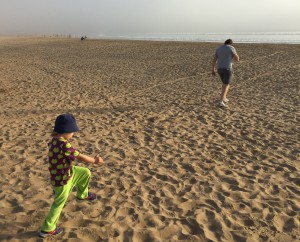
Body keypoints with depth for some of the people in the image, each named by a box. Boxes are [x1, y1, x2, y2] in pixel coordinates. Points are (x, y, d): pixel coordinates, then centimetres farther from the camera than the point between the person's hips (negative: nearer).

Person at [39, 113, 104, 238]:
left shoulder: (55, 140, -5)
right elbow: (81, 157, -25)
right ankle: (47, 229, 32)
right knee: (59, 203, 13)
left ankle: (82, 194, 41)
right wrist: (95, 161, -11)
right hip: (62, 180, -8)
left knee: (86, 173, 17)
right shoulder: (63, 145, -34)